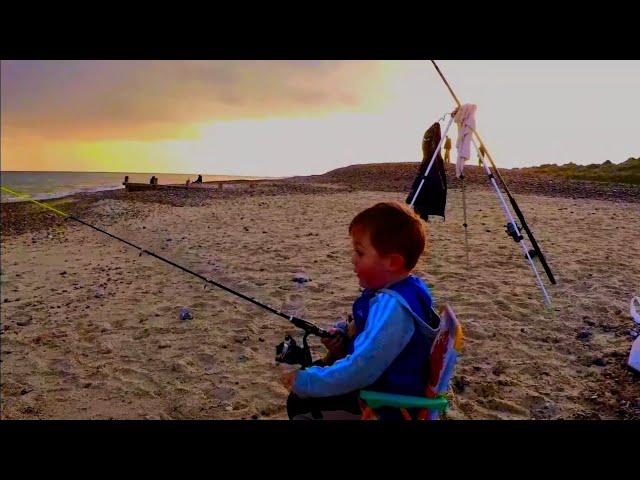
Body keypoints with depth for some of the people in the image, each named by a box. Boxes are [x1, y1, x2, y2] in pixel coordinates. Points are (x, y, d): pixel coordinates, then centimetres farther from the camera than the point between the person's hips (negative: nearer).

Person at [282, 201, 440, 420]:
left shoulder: (392, 305, -31)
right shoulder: (405, 288, 1)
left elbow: (360, 369, -33)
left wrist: (306, 382, -23)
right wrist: (343, 336, 0)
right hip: (376, 387, 10)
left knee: (299, 404, -8)